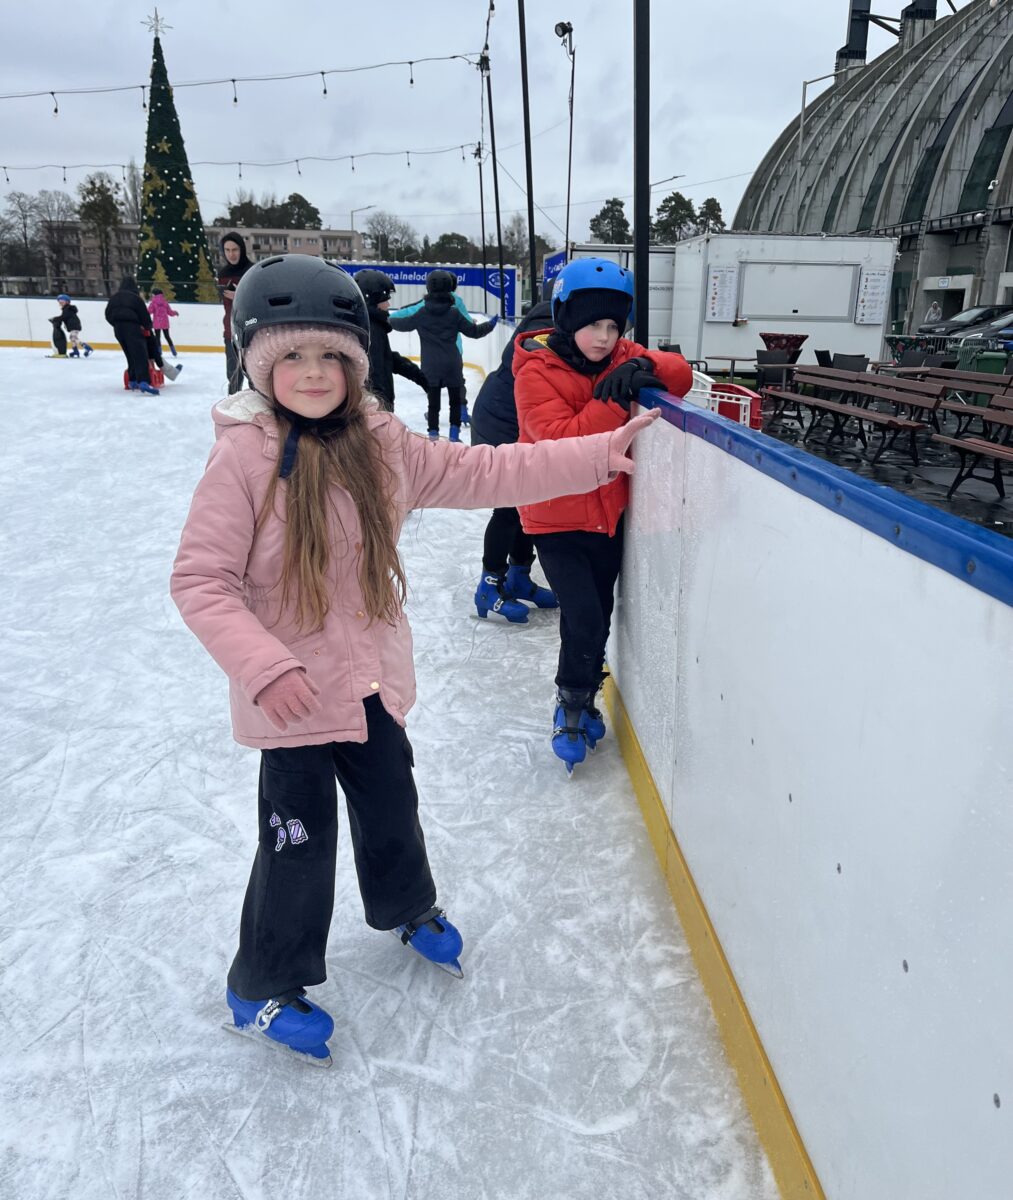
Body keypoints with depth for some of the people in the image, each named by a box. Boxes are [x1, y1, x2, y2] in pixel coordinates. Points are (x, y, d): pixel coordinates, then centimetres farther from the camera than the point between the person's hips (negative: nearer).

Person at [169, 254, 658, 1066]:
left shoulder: (384, 445, -4)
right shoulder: (243, 458, -18)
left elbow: (485, 473, -4)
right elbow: (200, 580, -18)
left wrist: (601, 452, -8)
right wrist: (263, 667, -30)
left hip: (374, 679, 5)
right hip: (293, 696, -5)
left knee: (392, 806, 24)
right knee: (301, 841, 9)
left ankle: (408, 910, 55)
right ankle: (263, 990, 36)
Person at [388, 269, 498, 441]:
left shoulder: (422, 313, -3)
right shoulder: (454, 313, -5)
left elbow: (403, 323, 10)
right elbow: (473, 331, 2)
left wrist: (388, 320, 30)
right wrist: (490, 324, 19)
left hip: (430, 367, 0)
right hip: (452, 365, 0)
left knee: (433, 402, 7)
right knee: (455, 400, 12)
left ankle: (433, 435, 7)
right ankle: (454, 435, 11)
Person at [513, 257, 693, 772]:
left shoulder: (619, 358, 1)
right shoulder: (536, 373, -15)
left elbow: (680, 375, -3)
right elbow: (562, 443, -26)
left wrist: (647, 367, -22)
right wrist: (612, 401, -32)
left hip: (608, 515, 5)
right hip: (557, 521, -5)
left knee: (599, 617, 15)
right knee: (584, 620, -12)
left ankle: (584, 697, 39)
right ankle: (571, 705, 15)